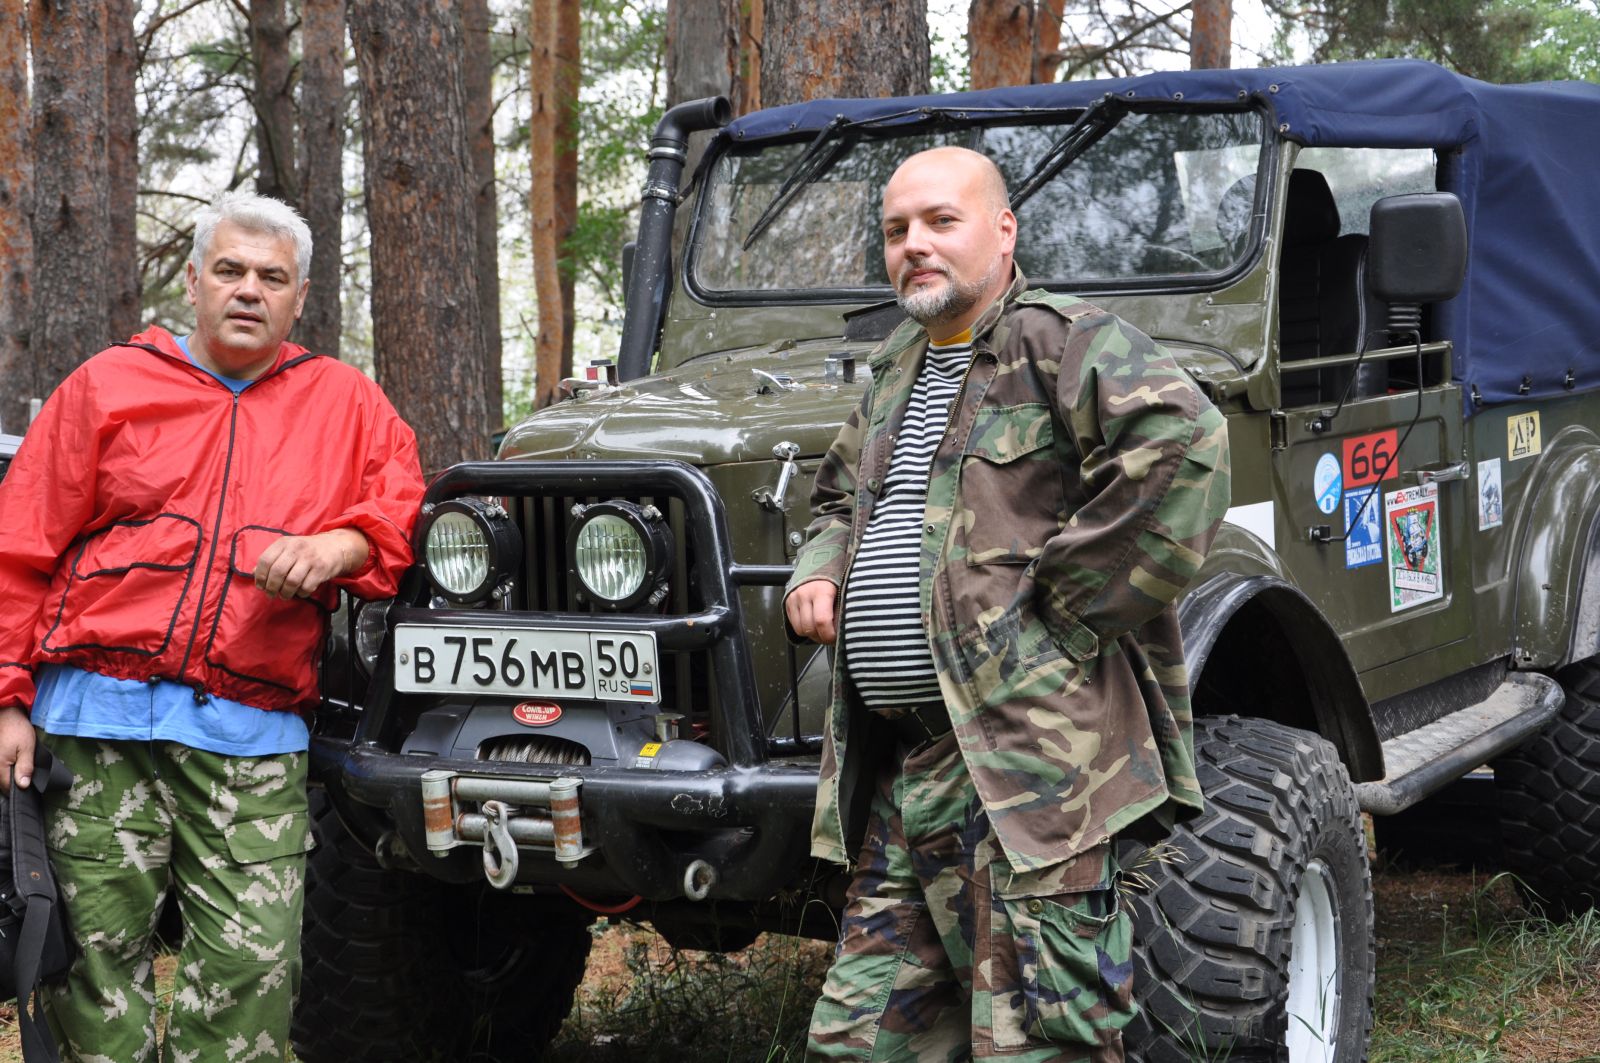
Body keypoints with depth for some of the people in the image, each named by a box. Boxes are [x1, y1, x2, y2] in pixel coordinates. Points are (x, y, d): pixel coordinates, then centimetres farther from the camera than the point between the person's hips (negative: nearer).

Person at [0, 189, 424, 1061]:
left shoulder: (345, 403, 15)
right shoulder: (109, 385, 11)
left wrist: (337, 547, -9)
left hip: (253, 735, 1)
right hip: (98, 712, 0)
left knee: (255, 965, -9)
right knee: (97, 948, 1)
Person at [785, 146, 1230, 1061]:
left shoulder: (1064, 345, -6)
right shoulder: (894, 376, 20)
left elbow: (1184, 446, -23)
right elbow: (841, 495, 38)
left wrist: (1068, 606, -19)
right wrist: (819, 572, 15)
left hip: (1027, 763, -9)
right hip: (898, 769, 9)